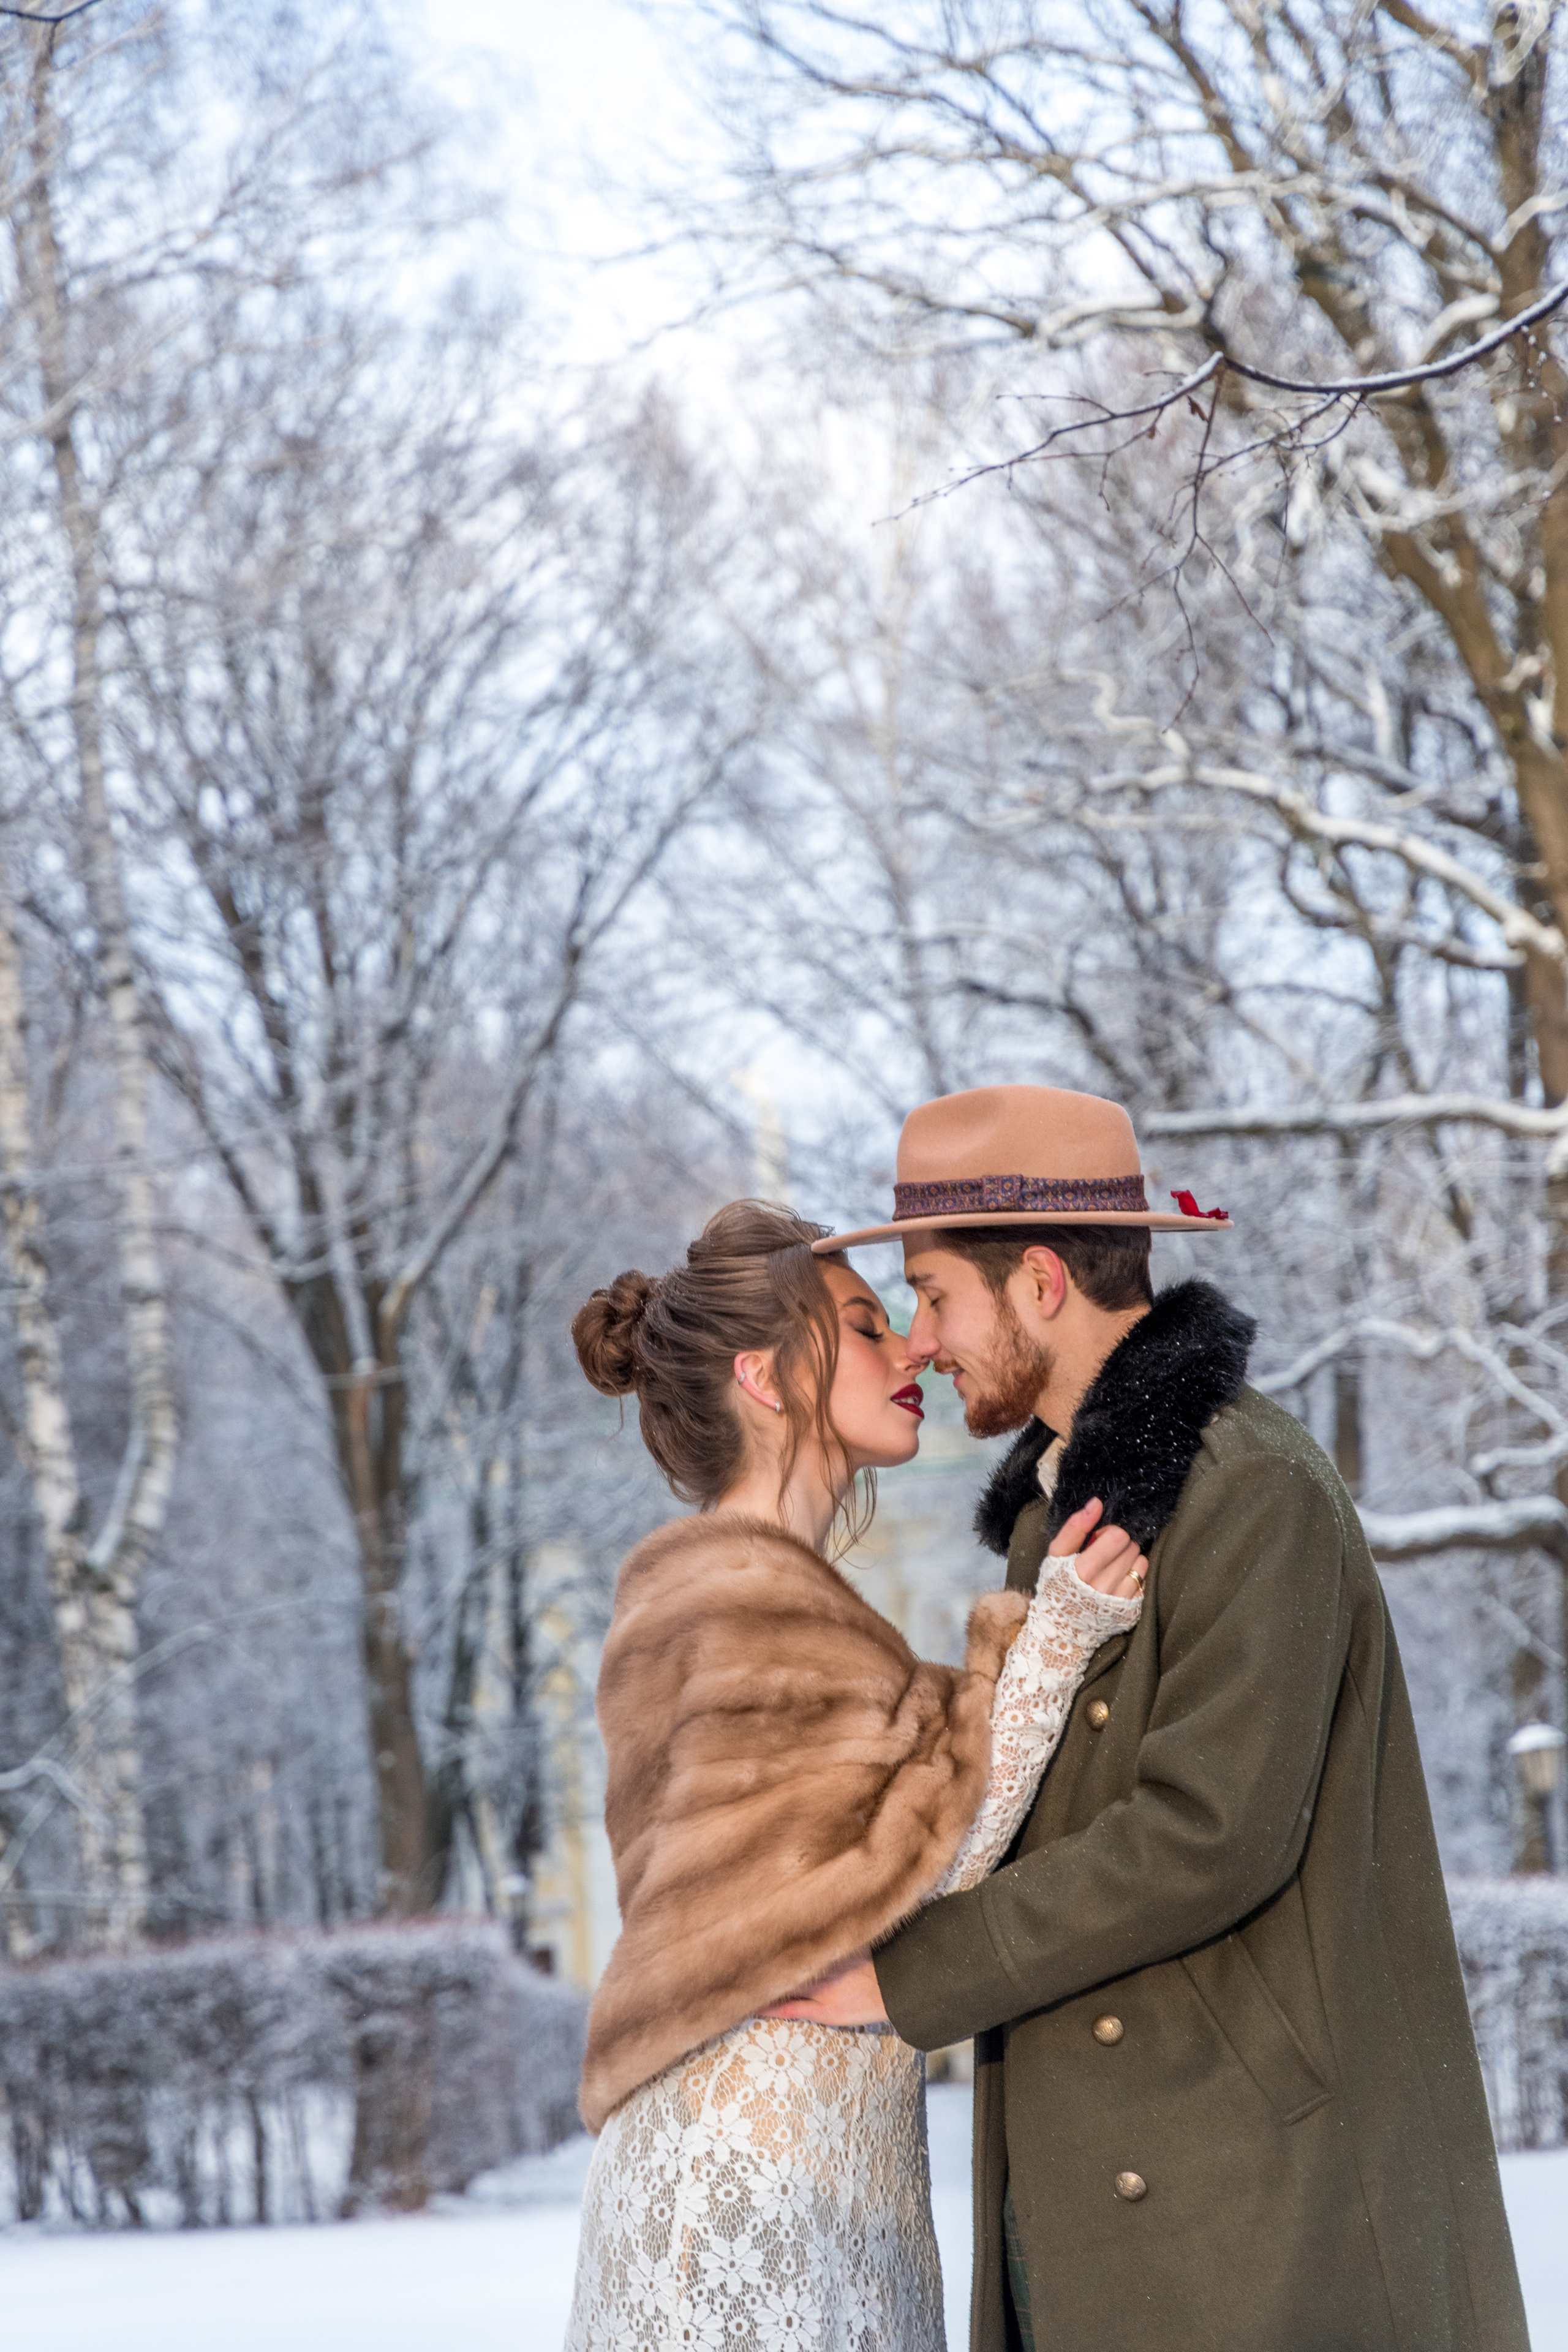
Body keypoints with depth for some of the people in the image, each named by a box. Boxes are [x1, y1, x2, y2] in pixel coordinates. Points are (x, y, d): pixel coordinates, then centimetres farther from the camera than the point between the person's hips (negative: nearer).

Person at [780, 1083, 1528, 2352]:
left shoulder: (1254, 1492, -14)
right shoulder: (1067, 1503, 16)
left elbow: (1209, 1837, -22)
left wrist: (909, 1973, -16)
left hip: (1266, 2186, -9)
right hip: (1092, 2203, 9)